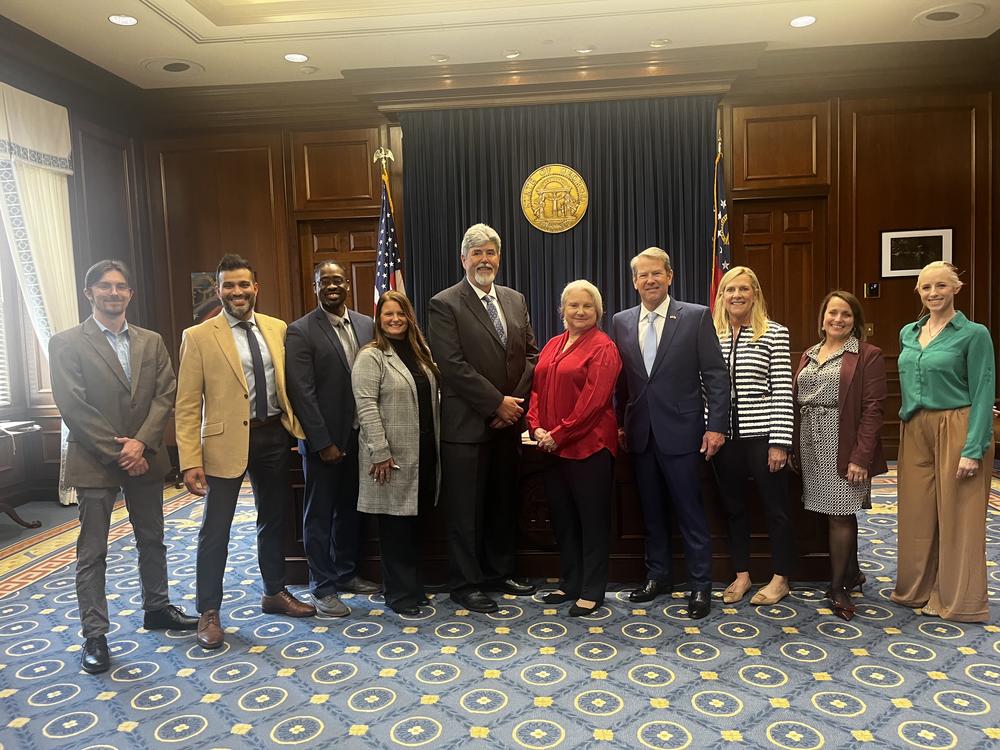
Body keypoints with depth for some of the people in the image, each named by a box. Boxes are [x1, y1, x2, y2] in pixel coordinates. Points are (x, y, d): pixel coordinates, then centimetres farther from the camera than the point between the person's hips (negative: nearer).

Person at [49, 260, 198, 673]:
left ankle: (157, 608, 33)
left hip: (144, 457, 4)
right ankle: (94, 635, 15)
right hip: (94, 461, -4)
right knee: (92, 553, 4)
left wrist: (141, 443, -13)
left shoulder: (151, 342, 7)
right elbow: (73, 407, -11)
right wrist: (117, 452, -14)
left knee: (152, 541, 16)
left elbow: (165, 395, 0)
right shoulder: (67, 343, -5)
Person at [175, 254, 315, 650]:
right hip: (226, 441, -4)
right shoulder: (198, 337, -5)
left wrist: (297, 426, 1)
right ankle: (209, 612, 19)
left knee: (274, 519, 16)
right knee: (215, 529, 3)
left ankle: (275, 593, 34)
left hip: (274, 435, 4)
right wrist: (190, 461, -13)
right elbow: (187, 405, -8)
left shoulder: (277, 329, 6)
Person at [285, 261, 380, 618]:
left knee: (350, 509, 17)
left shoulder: (366, 325, 6)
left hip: (359, 437, 5)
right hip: (324, 440, -5)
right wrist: (323, 443, -15)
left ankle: (346, 573, 33)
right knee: (320, 515, 7)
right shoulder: (300, 331, -9)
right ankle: (323, 587, 19)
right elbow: (302, 393, -13)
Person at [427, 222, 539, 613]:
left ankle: (499, 572, 32)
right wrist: (497, 403, -15)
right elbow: (453, 365, -15)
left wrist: (516, 402, -5)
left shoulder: (515, 300, 10)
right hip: (467, 424, -6)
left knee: (504, 504, 16)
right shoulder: (444, 304, -8)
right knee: (466, 509, 5)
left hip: (508, 421, 6)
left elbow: (532, 355, 8)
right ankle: (466, 584, 20)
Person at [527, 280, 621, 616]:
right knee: (562, 517, 15)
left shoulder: (603, 347, -8)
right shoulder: (552, 346, 13)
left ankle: (592, 591, 16)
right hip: (553, 447, 7)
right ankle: (569, 583, 30)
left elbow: (593, 400, -16)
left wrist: (559, 434, -17)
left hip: (589, 446, -7)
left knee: (592, 519, 4)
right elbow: (537, 389, 12)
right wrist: (537, 427, -4)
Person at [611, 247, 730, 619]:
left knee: (691, 513, 4)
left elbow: (716, 375, -5)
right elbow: (620, 379, 11)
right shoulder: (621, 322, 7)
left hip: (680, 431, -4)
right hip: (640, 433, 4)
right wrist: (620, 423, 9)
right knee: (651, 511, 15)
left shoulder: (696, 316, -4)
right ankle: (658, 574, 31)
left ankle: (701, 585, 18)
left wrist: (716, 425, -10)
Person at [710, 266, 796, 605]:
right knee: (733, 507, 14)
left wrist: (780, 442, -11)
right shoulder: (711, 335, 6)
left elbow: (783, 391, -7)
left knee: (775, 507, 8)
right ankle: (741, 574, 29)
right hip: (724, 435, 4)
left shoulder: (774, 333, -4)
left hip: (761, 434, -3)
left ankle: (780, 579, 24)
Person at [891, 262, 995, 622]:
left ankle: (957, 599, 17)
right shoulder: (908, 333, 11)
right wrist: (909, 422, 12)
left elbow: (983, 394, -10)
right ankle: (918, 590, 24)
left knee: (957, 516, 3)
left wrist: (973, 450, -15)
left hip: (956, 430, -5)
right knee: (916, 513, 10)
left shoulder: (974, 334, -6)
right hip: (915, 431, 5)